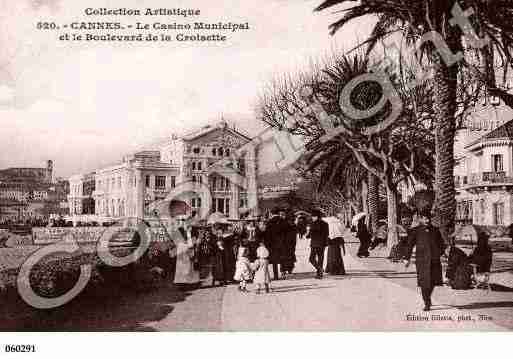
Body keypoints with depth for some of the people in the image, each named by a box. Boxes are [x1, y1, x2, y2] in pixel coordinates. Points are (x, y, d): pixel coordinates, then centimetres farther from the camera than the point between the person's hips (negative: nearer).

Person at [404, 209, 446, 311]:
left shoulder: (435, 230, 10)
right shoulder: (416, 231, 2)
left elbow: (442, 244, 20)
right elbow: (410, 245, 4)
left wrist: (440, 254, 7)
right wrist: (408, 259, 1)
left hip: (434, 260, 3)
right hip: (422, 261, -3)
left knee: (433, 281, 7)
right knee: (424, 282, -5)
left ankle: (428, 297, 34)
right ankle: (427, 303, 5)